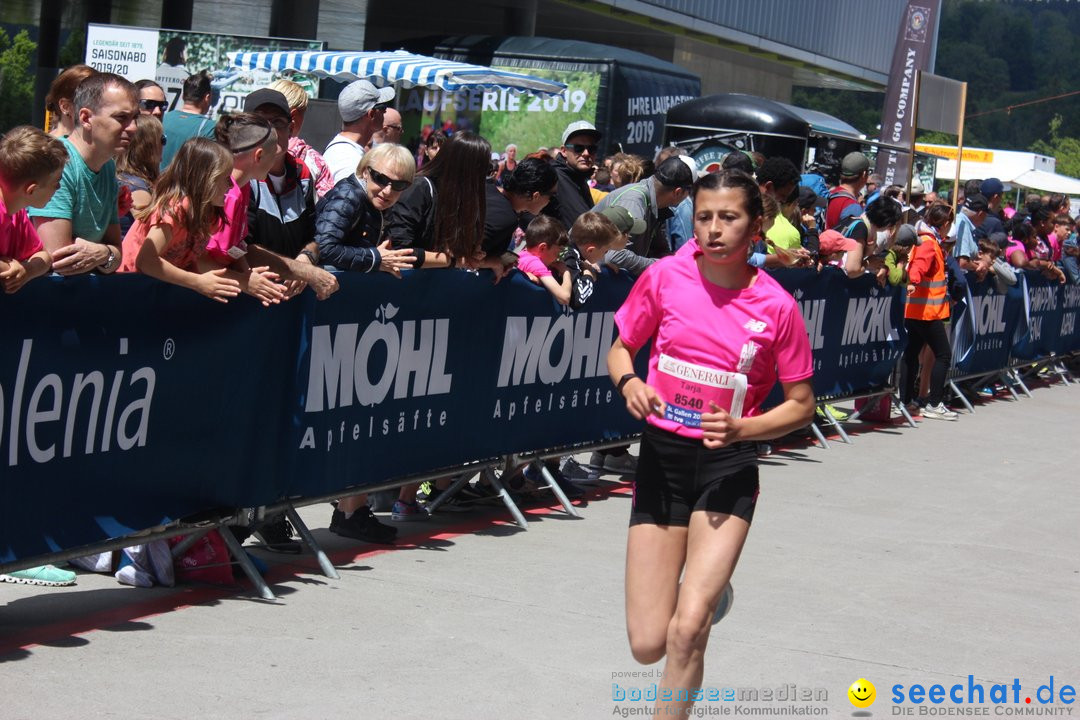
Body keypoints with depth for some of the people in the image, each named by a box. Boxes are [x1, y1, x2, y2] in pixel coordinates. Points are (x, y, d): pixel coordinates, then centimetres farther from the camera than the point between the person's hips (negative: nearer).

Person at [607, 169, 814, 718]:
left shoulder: (776, 306, -8)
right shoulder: (665, 277, -4)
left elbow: (801, 404, 0)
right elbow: (620, 350, 9)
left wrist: (740, 428, -17)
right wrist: (629, 383, -13)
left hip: (729, 466, -2)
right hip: (662, 457, 2)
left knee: (688, 630, -18)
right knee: (647, 644, 1)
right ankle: (707, 589, 35)